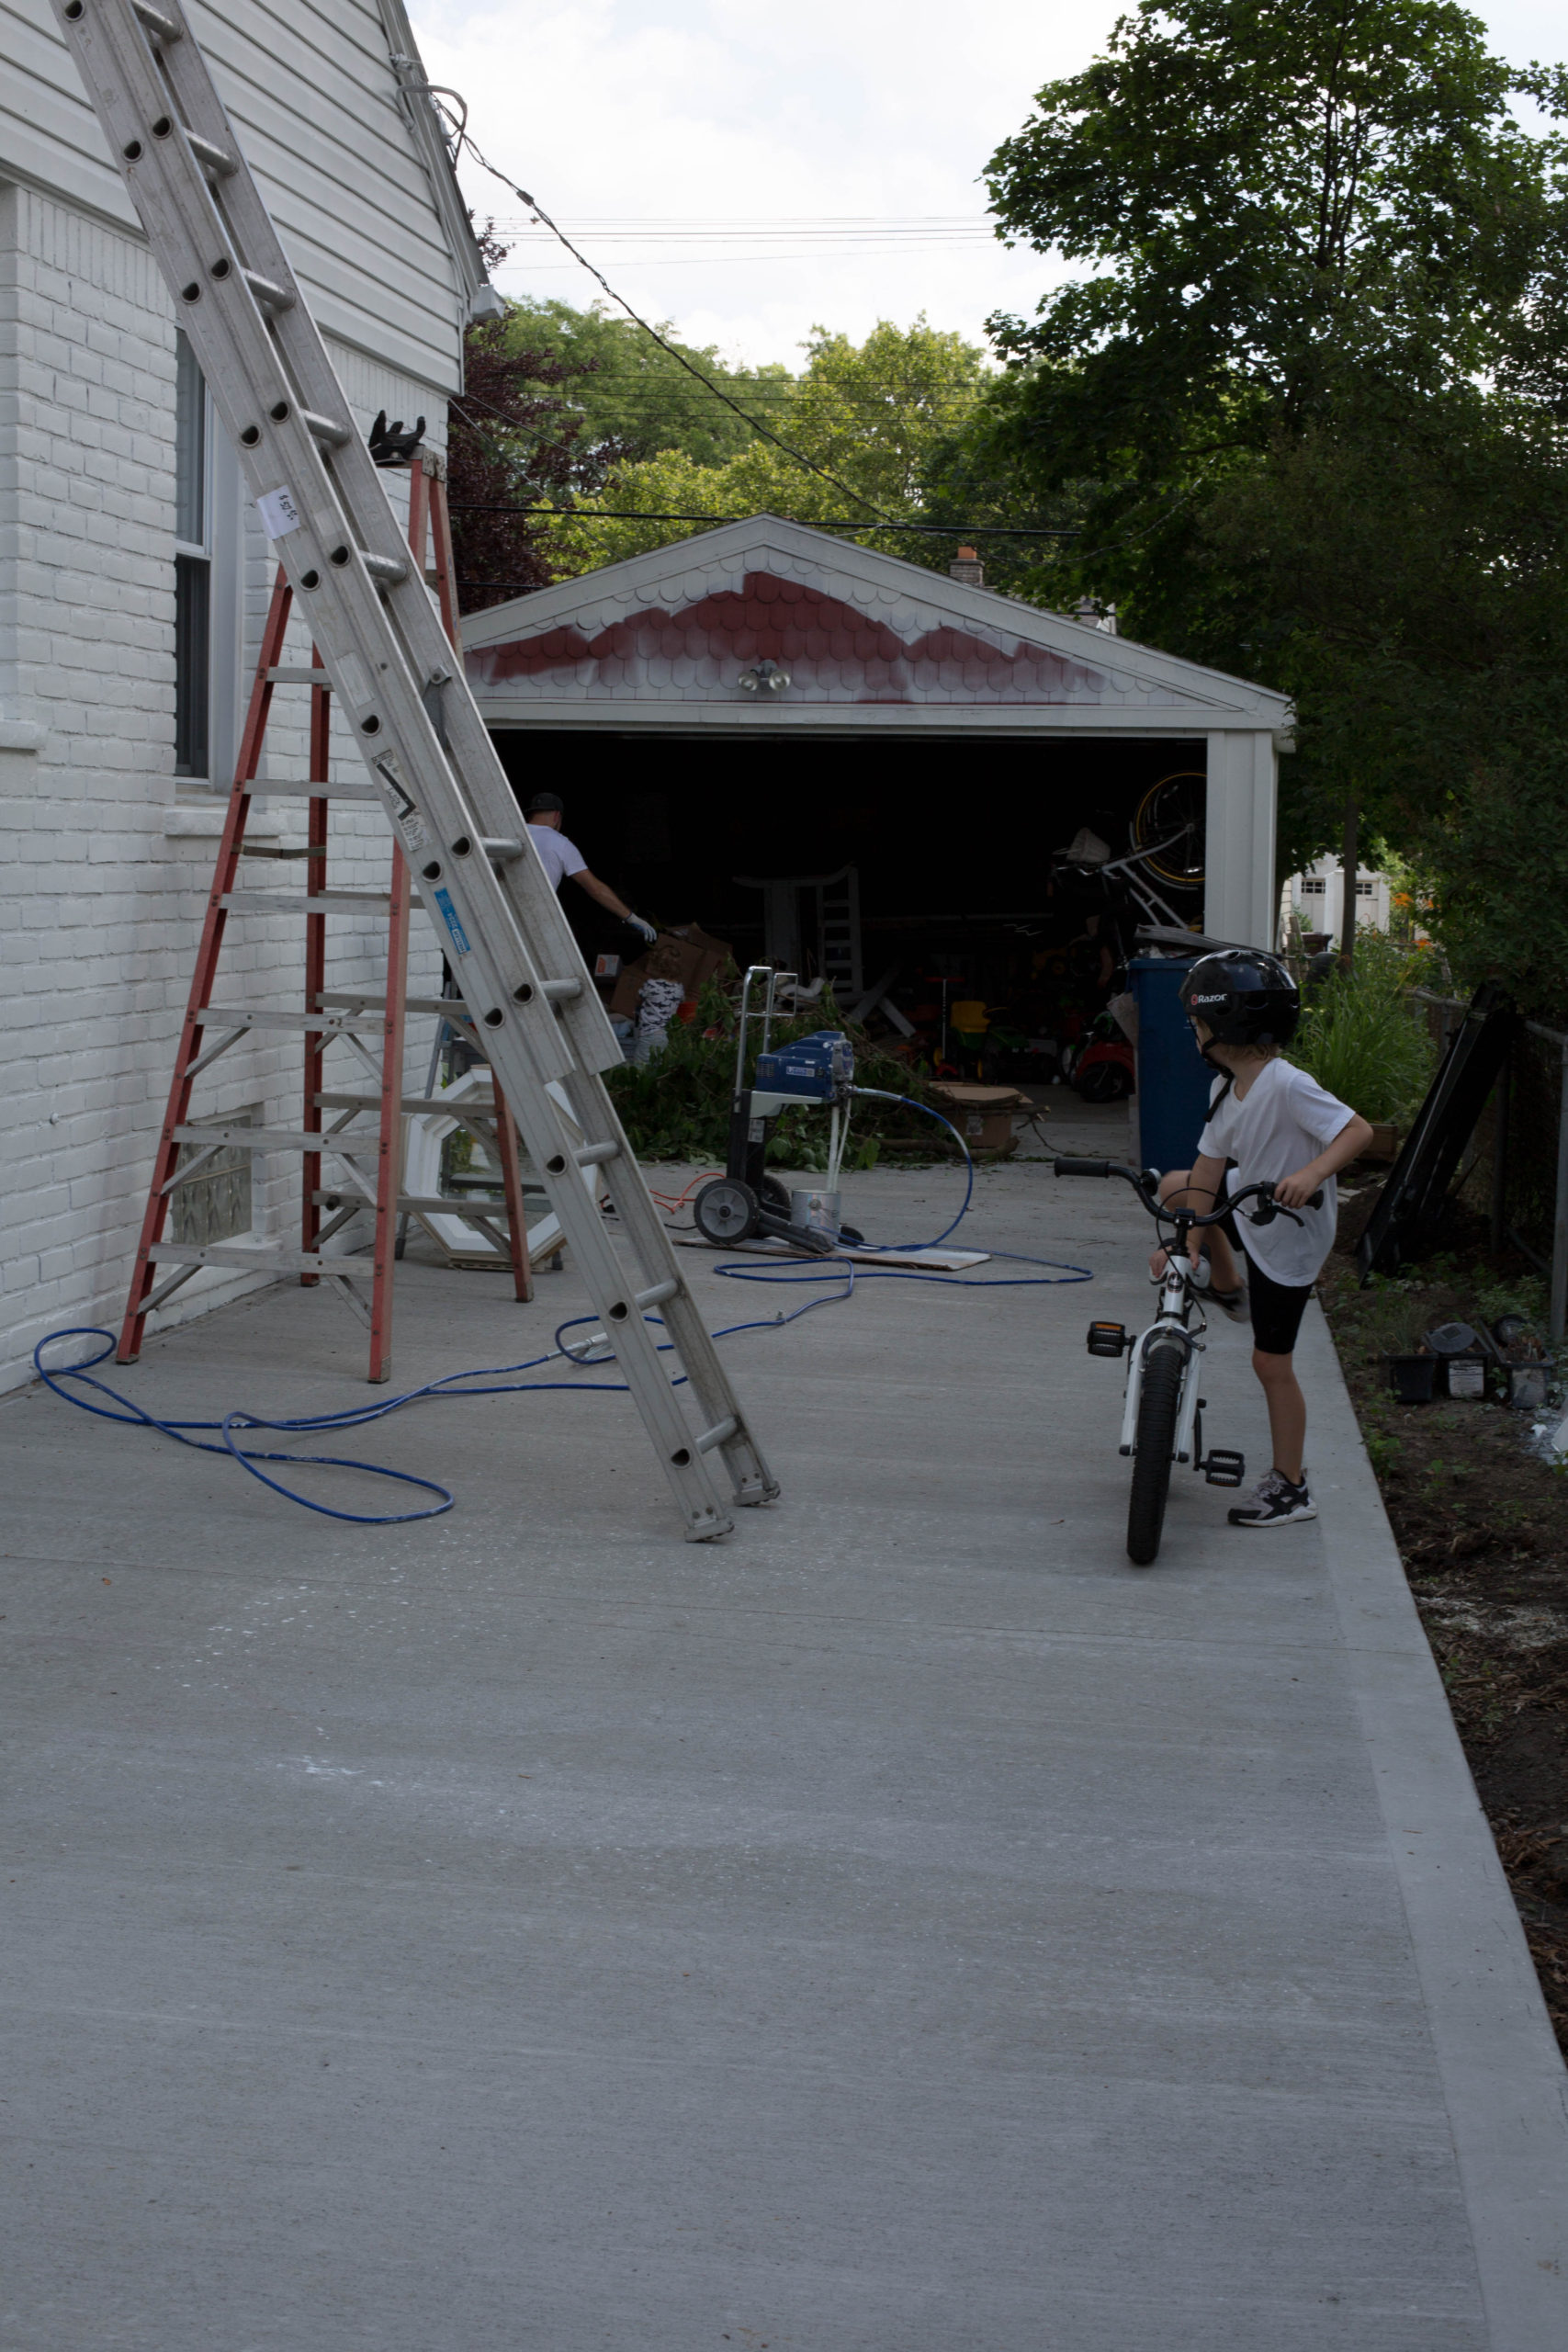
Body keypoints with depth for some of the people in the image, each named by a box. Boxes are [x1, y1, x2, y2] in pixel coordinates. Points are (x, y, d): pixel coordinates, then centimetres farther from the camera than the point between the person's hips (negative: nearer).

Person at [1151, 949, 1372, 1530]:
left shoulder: (1287, 1085, -29)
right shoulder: (1226, 1089, -3)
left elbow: (1358, 1131, -33)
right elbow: (1210, 1166, -2)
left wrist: (1311, 1173, -48)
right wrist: (1190, 1243, -7)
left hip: (1287, 1240, -8)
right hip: (1249, 1212, 8)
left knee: (1271, 1361, -2)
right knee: (1174, 1185, 23)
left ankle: (1290, 1488, 10)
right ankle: (1228, 1287, 34)